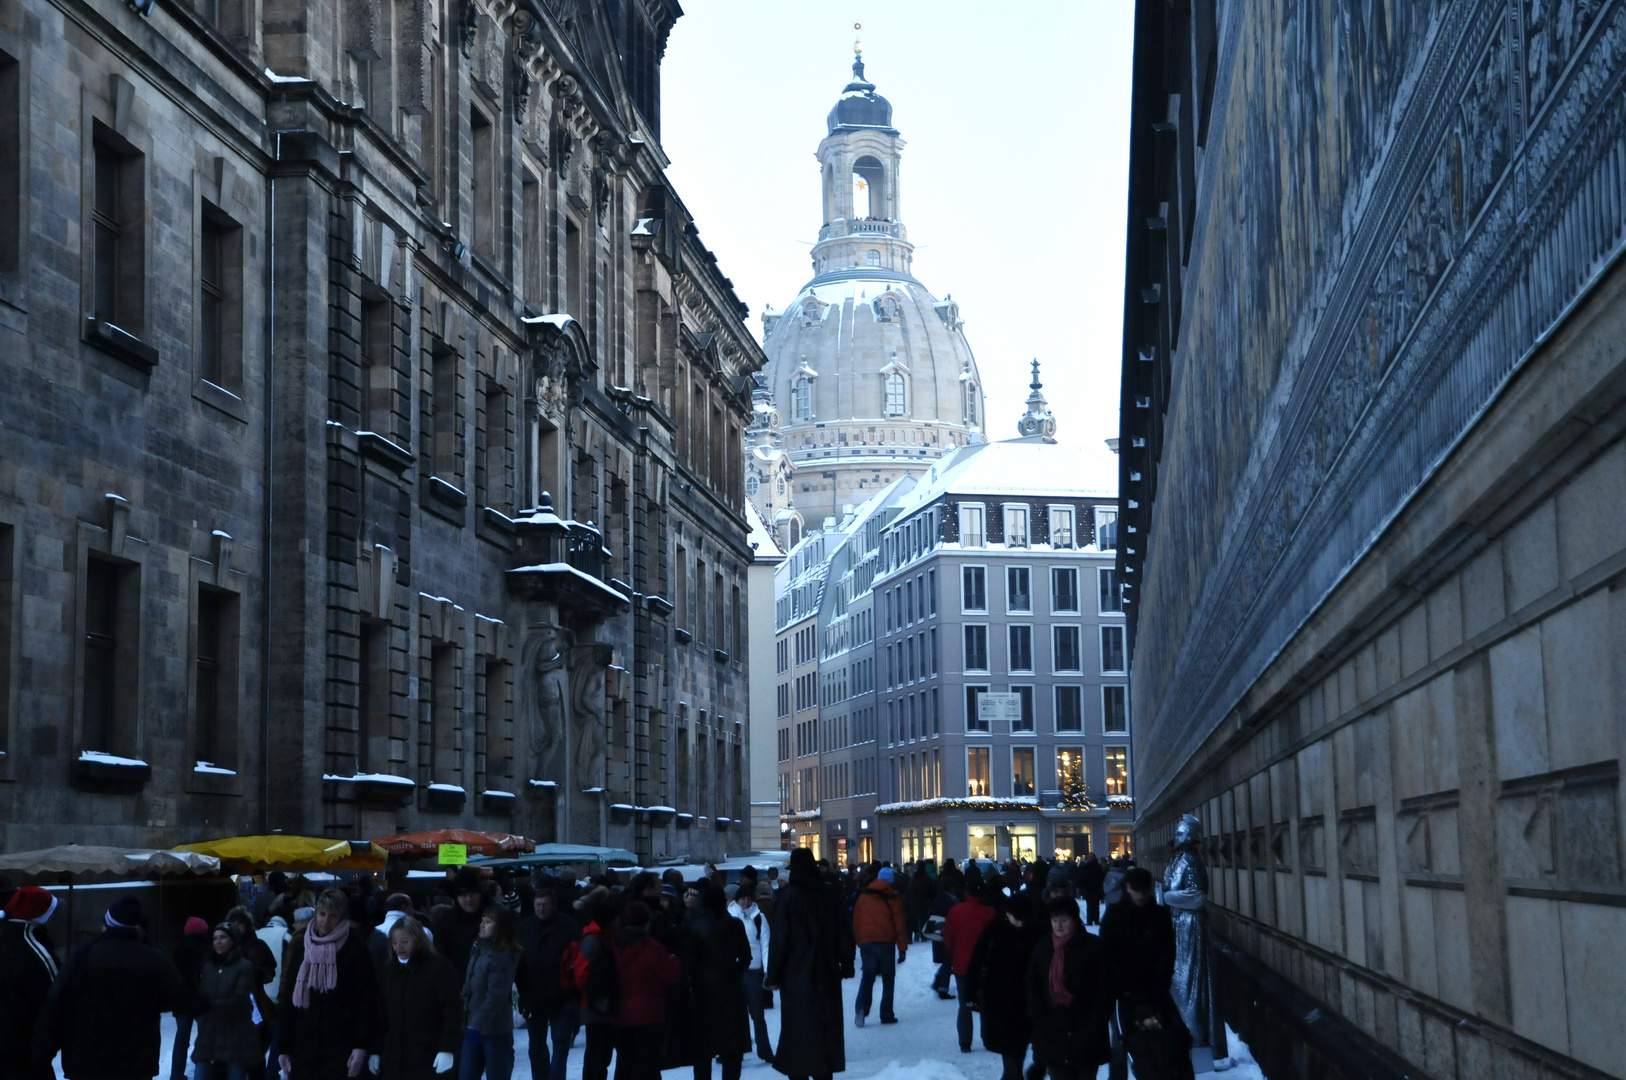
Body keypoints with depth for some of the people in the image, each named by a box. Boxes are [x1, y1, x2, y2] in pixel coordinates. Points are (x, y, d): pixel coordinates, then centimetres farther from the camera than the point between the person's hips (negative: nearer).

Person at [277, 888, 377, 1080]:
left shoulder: (354, 948, -2)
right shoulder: (301, 947, 9)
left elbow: (366, 1000, -6)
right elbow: (287, 999, 10)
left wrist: (361, 1045, -13)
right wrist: (283, 1046, 6)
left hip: (341, 1050, -4)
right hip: (303, 1048, 4)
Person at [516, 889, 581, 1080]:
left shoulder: (569, 927, -10)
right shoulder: (525, 926, 3)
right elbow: (516, 960, 4)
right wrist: (523, 992, -2)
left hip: (562, 997, -4)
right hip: (534, 997, 4)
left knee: (560, 1043, -1)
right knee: (536, 1045, 12)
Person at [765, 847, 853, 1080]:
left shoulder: (788, 896, -9)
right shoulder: (829, 894, 3)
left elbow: (779, 938, -10)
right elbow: (845, 932, 7)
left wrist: (773, 975, -5)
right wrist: (846, 965, 16)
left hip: (797, 974, -4)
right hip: (826, 973, 4)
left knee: (797, 1029, -1)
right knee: (825, 1026, 10)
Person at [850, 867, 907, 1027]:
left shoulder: (863, 896, 9)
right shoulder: (892, 897, -1)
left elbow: (856, 922, 10)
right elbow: (900, 924, -3)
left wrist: (859, 942, 16)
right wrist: (902, 948, 1)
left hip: (866, 942, 3)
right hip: (886, 942, -3)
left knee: (867, 977, 7)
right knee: (888, 979, 7)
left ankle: (861, 1007, -15)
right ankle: (887, 1015, 5)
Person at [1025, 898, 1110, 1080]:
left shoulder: (1092, 947, -4)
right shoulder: (1042, 948, 7)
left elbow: (1104, 989, -5)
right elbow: (1032, 988, 8)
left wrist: (1095, 1022, -11)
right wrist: (1039, 1018, -2)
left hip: (1086, 1033, -3)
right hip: (1053, 1032, 3)